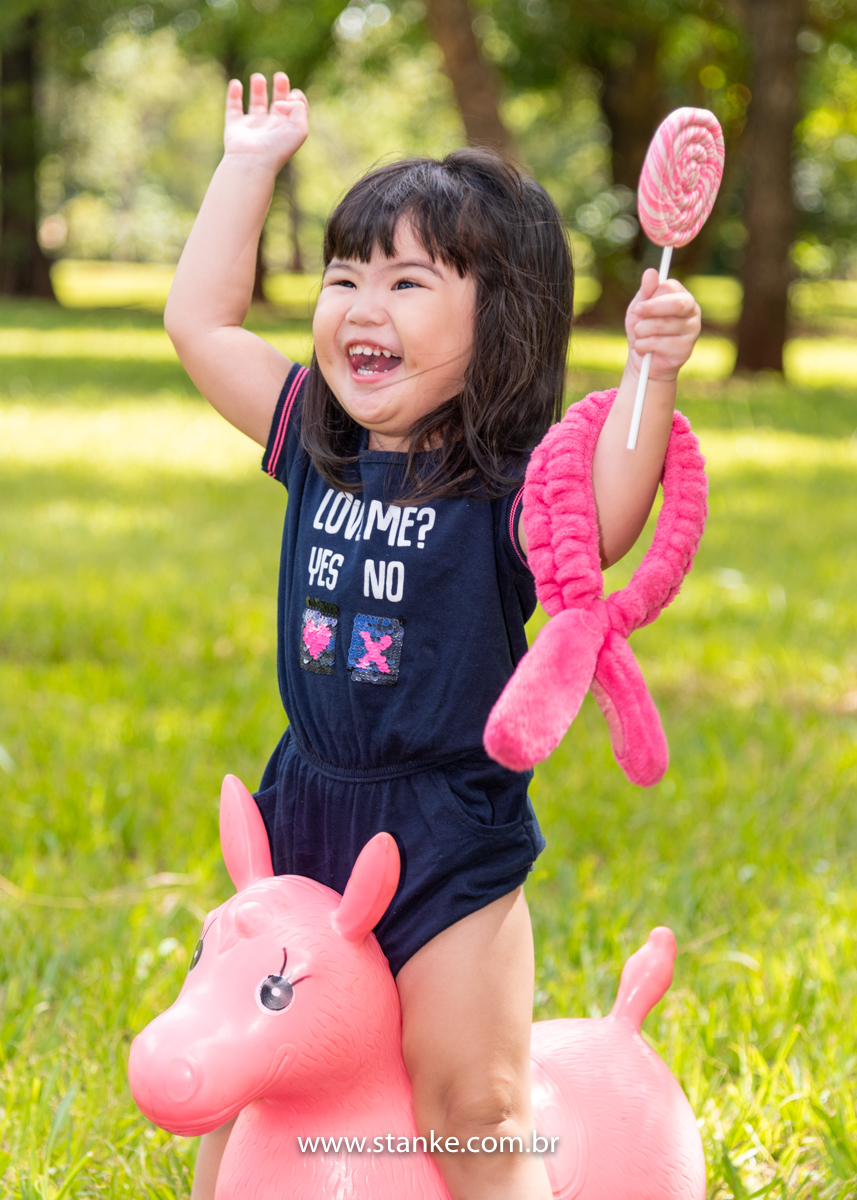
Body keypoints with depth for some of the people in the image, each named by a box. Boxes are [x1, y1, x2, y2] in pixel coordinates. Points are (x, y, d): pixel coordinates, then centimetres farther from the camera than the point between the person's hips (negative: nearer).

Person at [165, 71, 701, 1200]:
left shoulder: (507, 482, -14)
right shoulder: (318, 447, 3)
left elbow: (603, 525, -35)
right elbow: (199, 323, 10)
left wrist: (651, 374, -46)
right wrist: (249, 167, 10)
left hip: (452, 833, -5)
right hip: (305, 810, 5)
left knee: (473, 1103, -4)